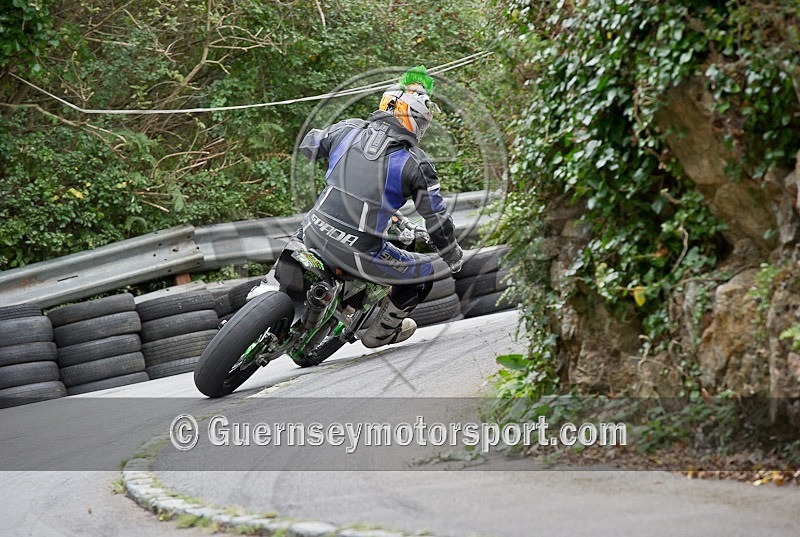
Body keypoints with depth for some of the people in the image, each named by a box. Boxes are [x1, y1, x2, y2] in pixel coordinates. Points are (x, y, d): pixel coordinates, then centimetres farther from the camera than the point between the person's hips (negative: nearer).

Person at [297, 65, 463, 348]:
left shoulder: (349, 129, 2)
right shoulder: (416, 164, -7)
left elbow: (308, 145, 21)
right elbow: (437, 219, 0)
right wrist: (453, 258, 18)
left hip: (315, 233, 5)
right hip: (359, 254, -4)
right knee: (424, 272, 20)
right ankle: (382, 331, 32)